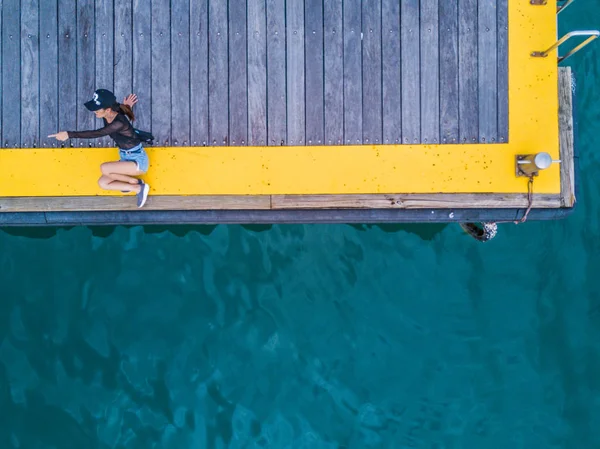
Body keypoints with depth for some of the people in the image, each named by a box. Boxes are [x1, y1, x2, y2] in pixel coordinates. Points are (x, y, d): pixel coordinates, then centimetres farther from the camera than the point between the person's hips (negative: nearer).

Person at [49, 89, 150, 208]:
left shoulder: (119, 123, -30)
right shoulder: (107, 117, -3)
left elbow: (96, 134, -36)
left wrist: (69, 134, -38)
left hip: (138, 160, -9)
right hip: (126, 158, 9)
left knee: (104, 168, -26)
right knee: (102, 183, -2)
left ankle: (135, 182, -4)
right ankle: (138, 188, 5)